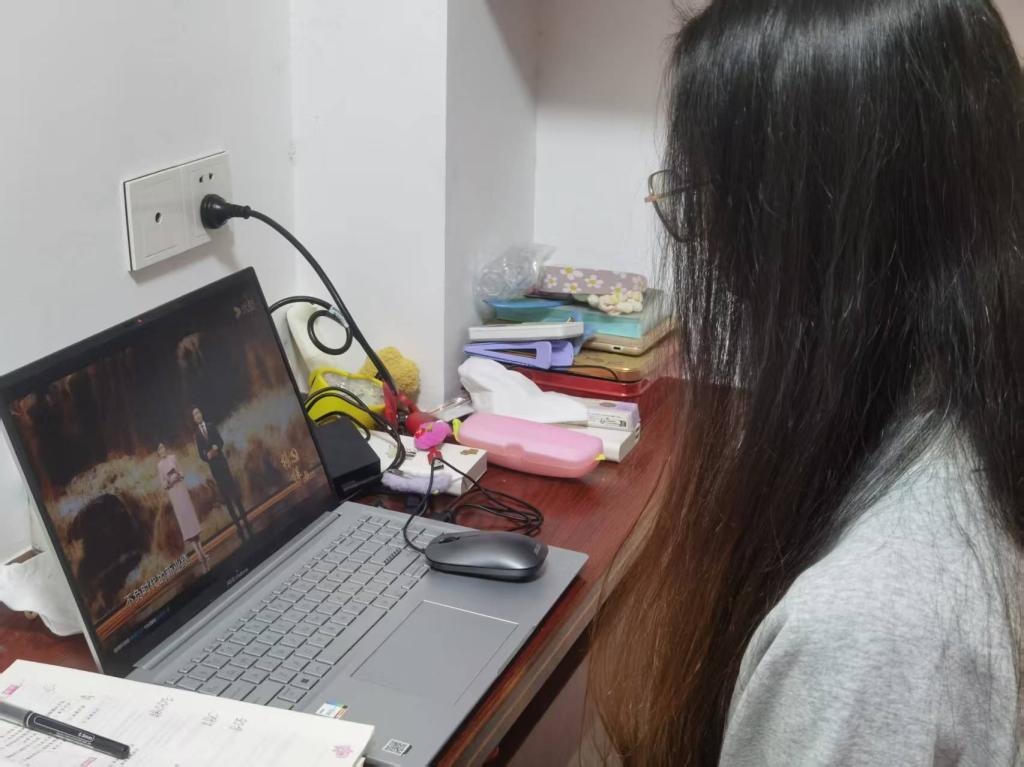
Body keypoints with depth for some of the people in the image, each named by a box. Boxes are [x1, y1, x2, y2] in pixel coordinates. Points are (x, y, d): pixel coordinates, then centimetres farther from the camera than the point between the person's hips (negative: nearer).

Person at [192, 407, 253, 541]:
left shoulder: (211, 426, 8)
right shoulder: (197, 434, 7)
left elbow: (221, 441, 1)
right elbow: (200, 453, 3)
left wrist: (216, 447, -20)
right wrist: (207, 455, -18)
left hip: (221, 460, 0)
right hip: (212, 465, 0)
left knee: (233, 490, -3)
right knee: (224, 494, 0)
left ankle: (244, 520, -1)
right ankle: (238, 524, 1)